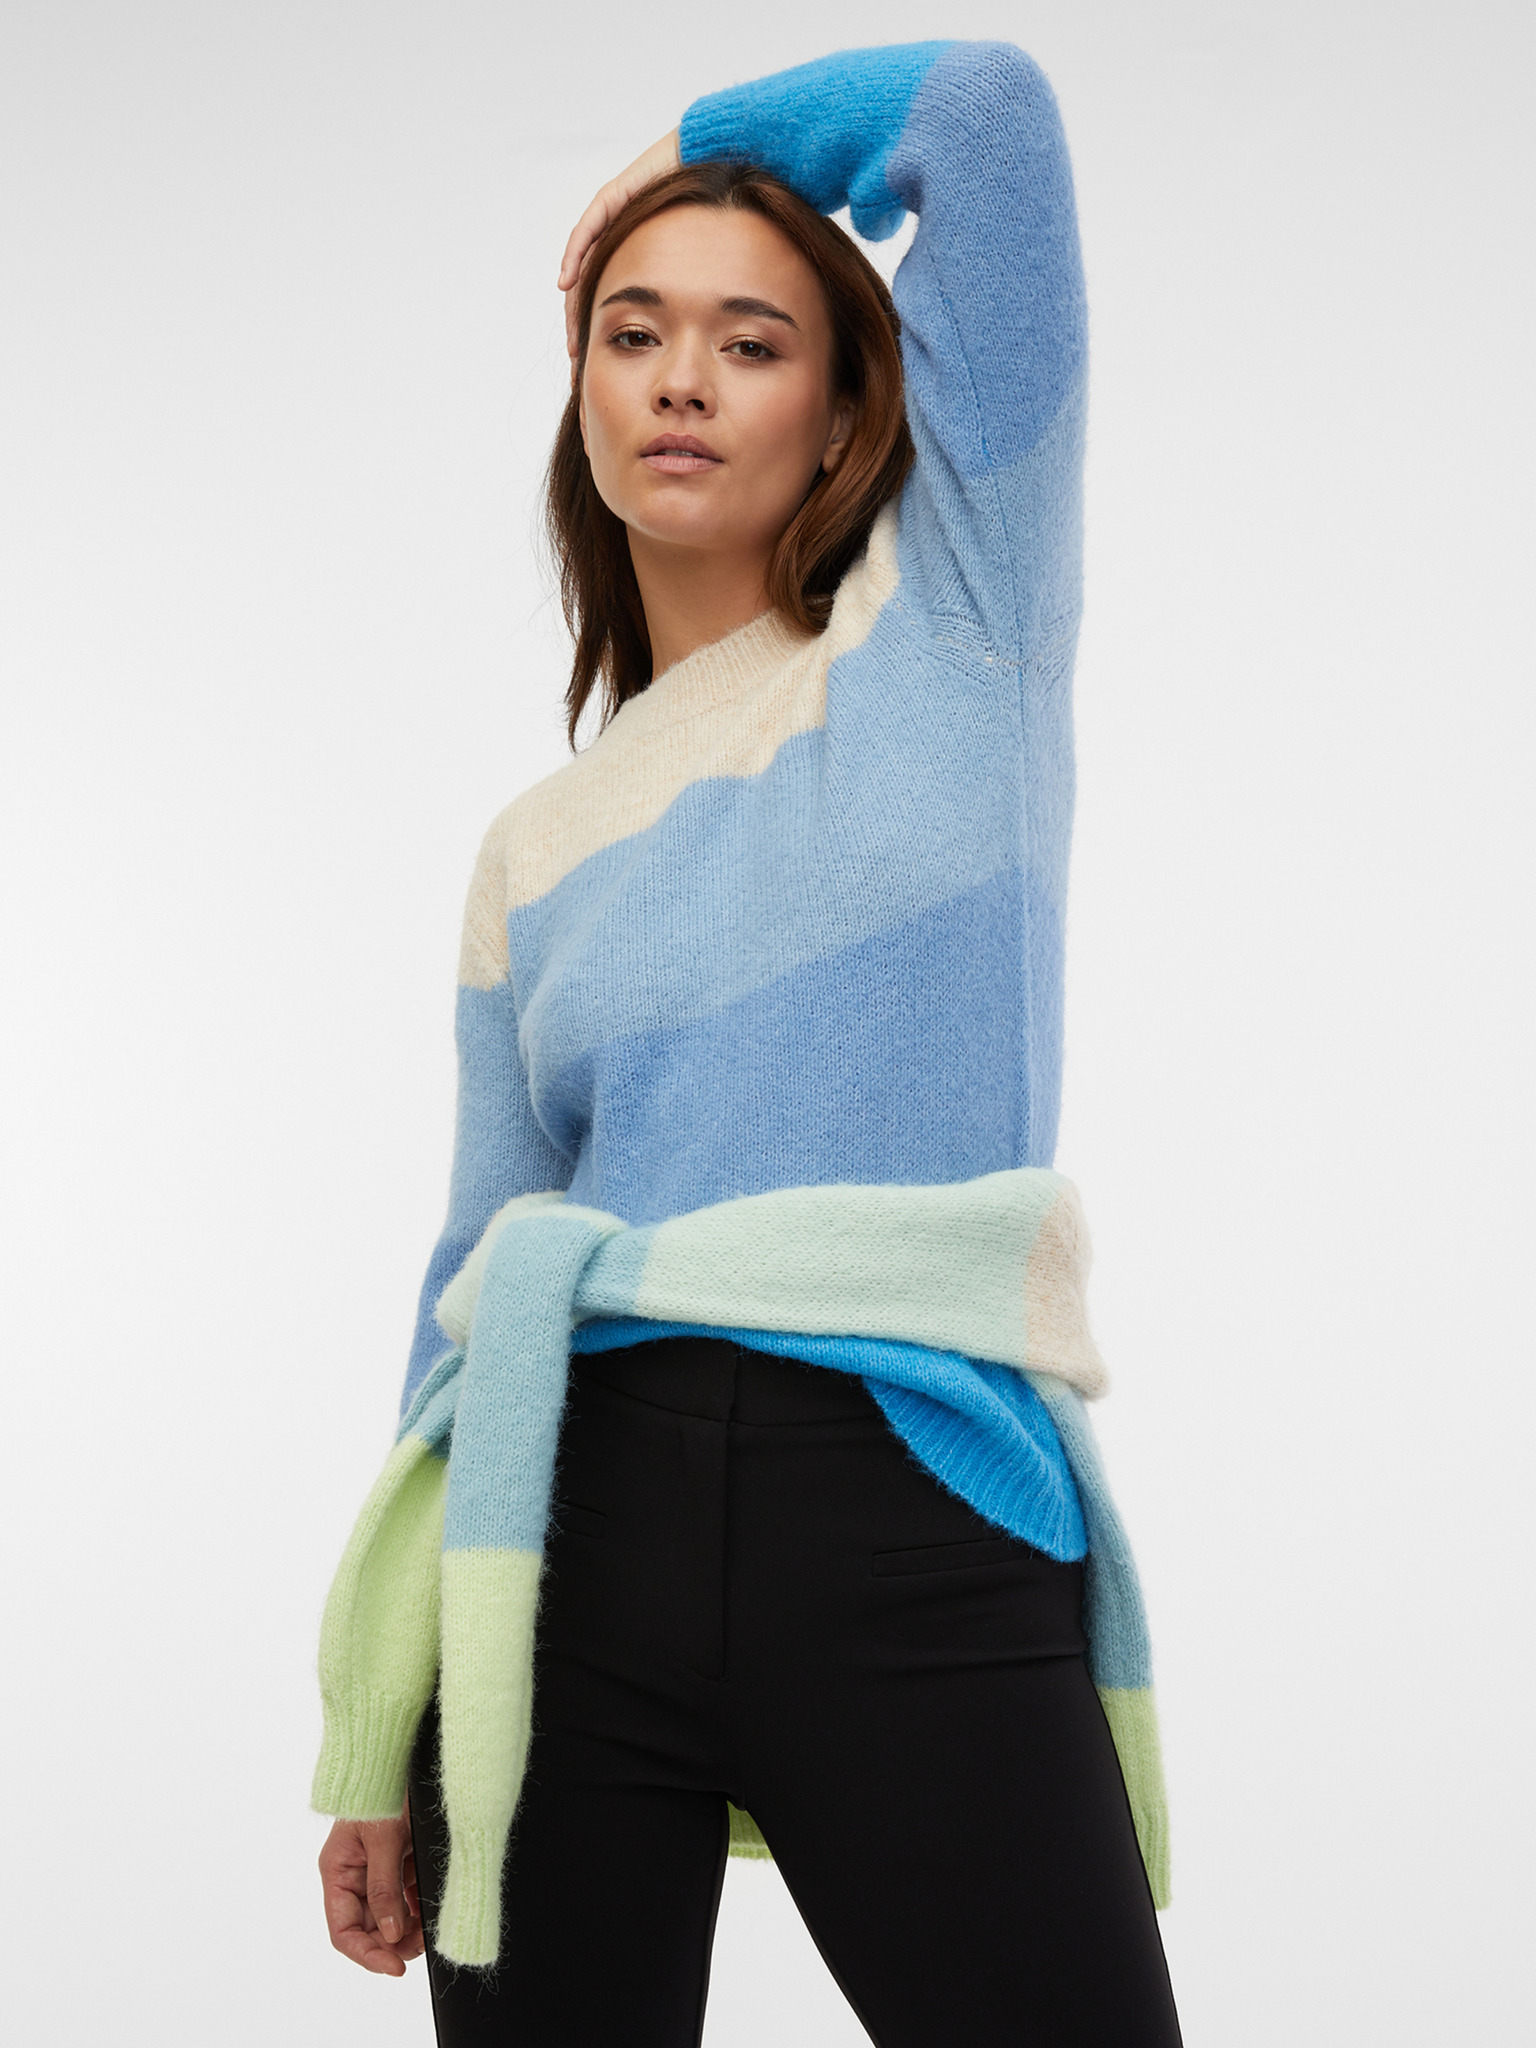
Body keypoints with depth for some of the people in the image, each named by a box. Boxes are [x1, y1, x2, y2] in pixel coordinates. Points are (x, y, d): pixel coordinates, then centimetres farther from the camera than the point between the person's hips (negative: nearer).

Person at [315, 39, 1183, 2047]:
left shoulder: (953, 631, 8)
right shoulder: (535, 852, 16)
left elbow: (988, 100, 3)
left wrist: (695, 142, 20)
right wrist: (378, 1744, 13)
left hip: (916, 1526, -3)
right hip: (574, 1513, 3)